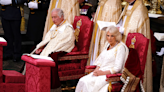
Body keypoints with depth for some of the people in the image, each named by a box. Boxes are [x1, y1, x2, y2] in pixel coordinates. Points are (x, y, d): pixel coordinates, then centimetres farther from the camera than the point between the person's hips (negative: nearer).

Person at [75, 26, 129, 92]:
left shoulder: (120, 47, -12)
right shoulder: (108, 44, 13)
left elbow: (117, 68, -16)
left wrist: (103, 73, -18)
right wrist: (97, 69, -1)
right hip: (100, 72, 7)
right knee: (83, 81, -15)